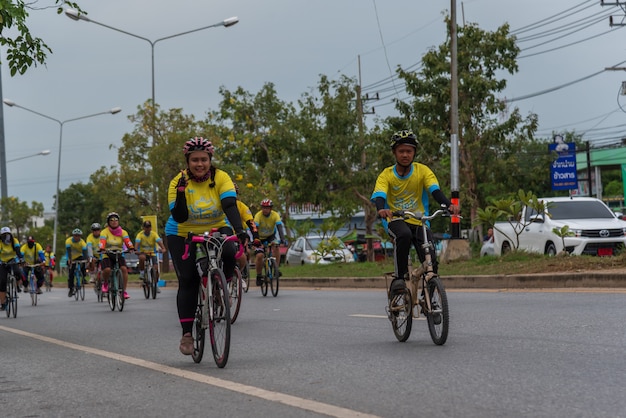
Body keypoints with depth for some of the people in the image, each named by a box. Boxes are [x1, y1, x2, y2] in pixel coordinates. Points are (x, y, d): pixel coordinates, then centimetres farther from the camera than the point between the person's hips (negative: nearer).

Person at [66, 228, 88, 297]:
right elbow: (68, 251, -35)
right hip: (72, 258, 0)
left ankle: (83, 278, -12)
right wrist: (69, 259, -51)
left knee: (83, 265, -32)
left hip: (79, 256, 0)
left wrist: (85, 260, -50)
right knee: (71, 273, -7)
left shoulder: (82, 242, -22)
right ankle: (71, 289, 5)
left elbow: (85, 251, -33)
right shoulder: (68, 241, -23)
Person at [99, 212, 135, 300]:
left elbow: (127, 241, -14)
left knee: (124, 268, -26)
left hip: (119, 256, 2)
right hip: (107, 256, -2)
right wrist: (102, 249, -41)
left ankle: (124, 291, -17)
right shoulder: (105, 232, -2)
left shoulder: (123, 232, 4)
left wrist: (131, 248, -34)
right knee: (107, 269, -30)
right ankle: (105, 283, 4)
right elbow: (102, 241, -19)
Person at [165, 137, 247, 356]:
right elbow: (179, 218, -23)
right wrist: (181, 193, -38)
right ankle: (186, 334, -3)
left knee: (229, 254, -31)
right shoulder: (178, 182, -16)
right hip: (182, 235, -1)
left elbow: (230, 206, -26)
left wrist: (239, 230, -41)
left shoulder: (221, 178, -14)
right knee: (187, 281, -10)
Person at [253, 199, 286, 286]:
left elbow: (279, 227, -31)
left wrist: (282, 239, -46)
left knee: (276, 246, -30)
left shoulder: (275, 215, -21)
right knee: (259, 255, -18)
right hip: (260, 237, -1)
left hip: (271, 236, 1)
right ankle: (259, 276, 1)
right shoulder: (258, 215, -25)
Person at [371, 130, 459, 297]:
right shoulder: (386, 175, -3)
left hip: (419, 222, 2)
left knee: (431, 262, -14)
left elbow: (435, 190, -15)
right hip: (396, 220, -2)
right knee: (404, 235, -38)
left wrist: (448, 205, -36)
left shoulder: (422, 171, -1)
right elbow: (379, 195, -20)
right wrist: (381, 209, -45)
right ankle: (399, 277, -23)